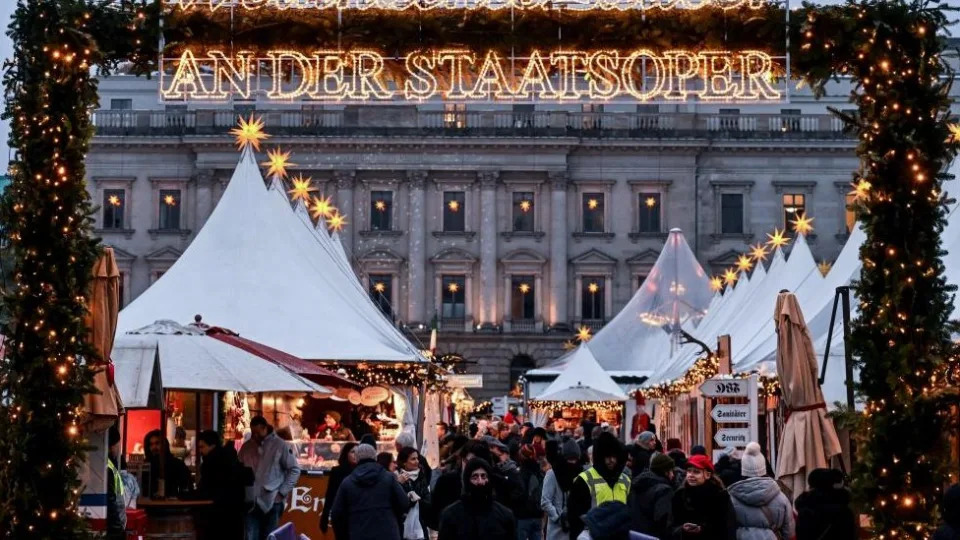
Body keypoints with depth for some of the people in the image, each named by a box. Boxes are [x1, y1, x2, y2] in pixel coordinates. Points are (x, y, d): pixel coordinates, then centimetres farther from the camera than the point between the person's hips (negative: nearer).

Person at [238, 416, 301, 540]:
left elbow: (294, 469, 0)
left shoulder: (280, 445, -3)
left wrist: (282, 492, -6)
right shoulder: (246, 447, 8)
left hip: (272, 502, -3)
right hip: (250, 502, 3)